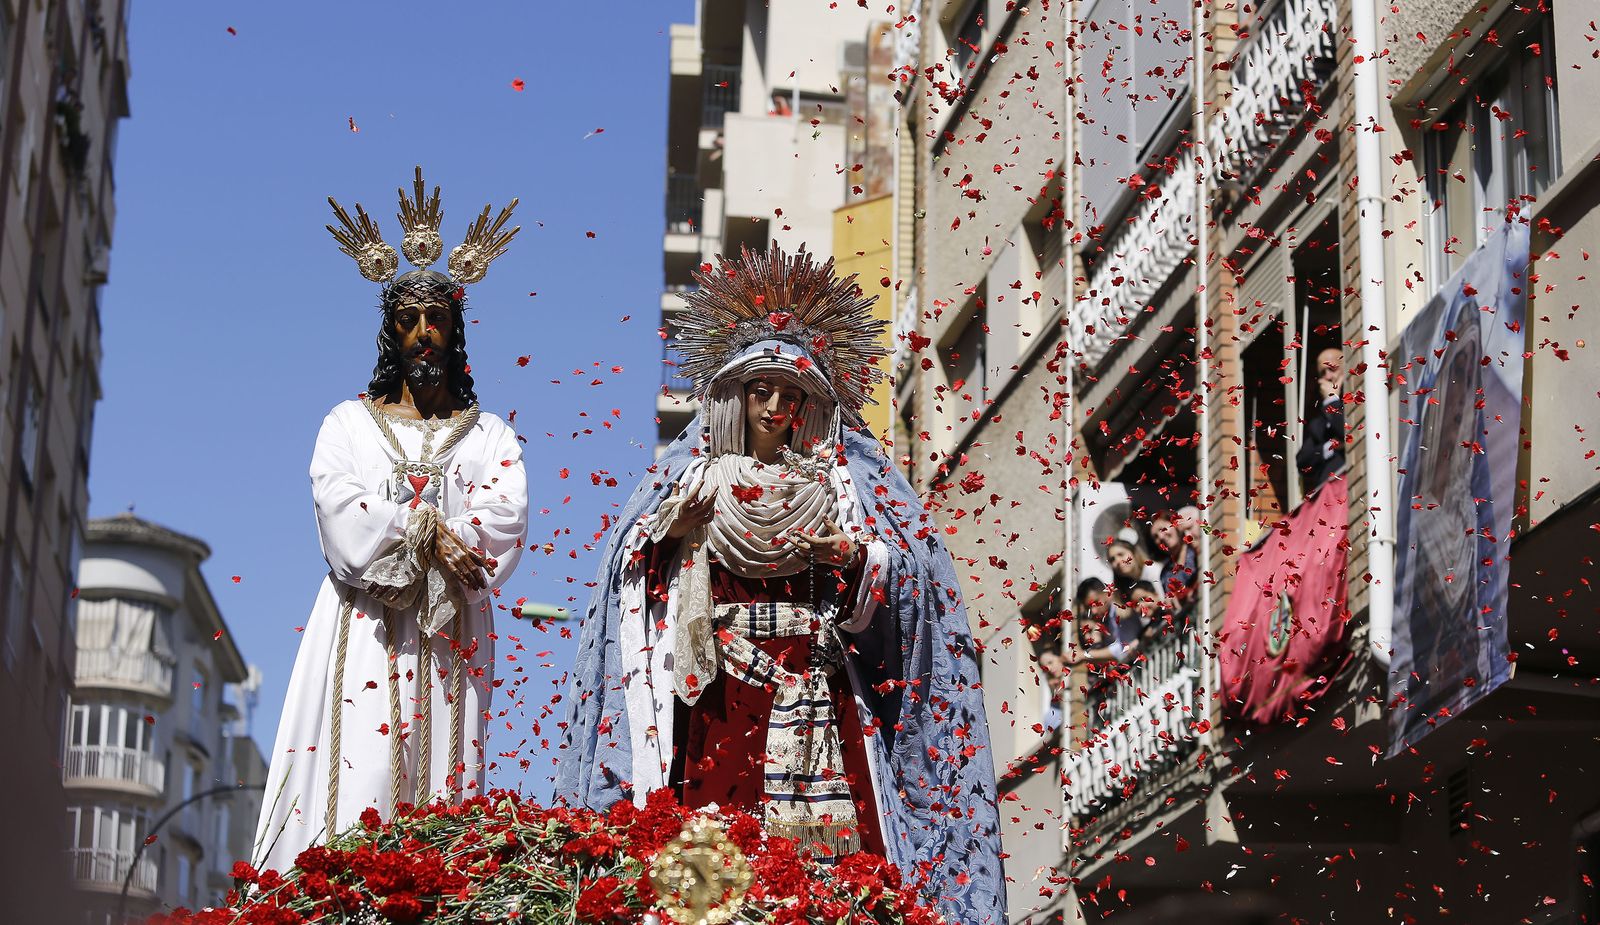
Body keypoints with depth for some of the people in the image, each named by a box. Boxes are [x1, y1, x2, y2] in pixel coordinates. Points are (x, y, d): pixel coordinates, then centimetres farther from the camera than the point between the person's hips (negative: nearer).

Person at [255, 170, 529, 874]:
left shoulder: (488, 436, 16)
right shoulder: (349, 424, 14)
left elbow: (507, 518, -2)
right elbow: (343, 512, -3)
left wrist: (399, 535, -12)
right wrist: (430, 531, -11)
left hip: (451, 633, 1)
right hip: (365, 629, -1)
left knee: (442, 770, -7)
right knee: (358, 774, -13)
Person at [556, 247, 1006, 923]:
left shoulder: (844, 479, 10)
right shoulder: (695, 475, 13)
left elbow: (900, 580, 3)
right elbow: (640, 576, 11)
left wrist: (851, 558, -16)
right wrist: (678, 525, -5)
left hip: (818, 693, 0)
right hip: (721, 694, 1)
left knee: (822, 842, -11)